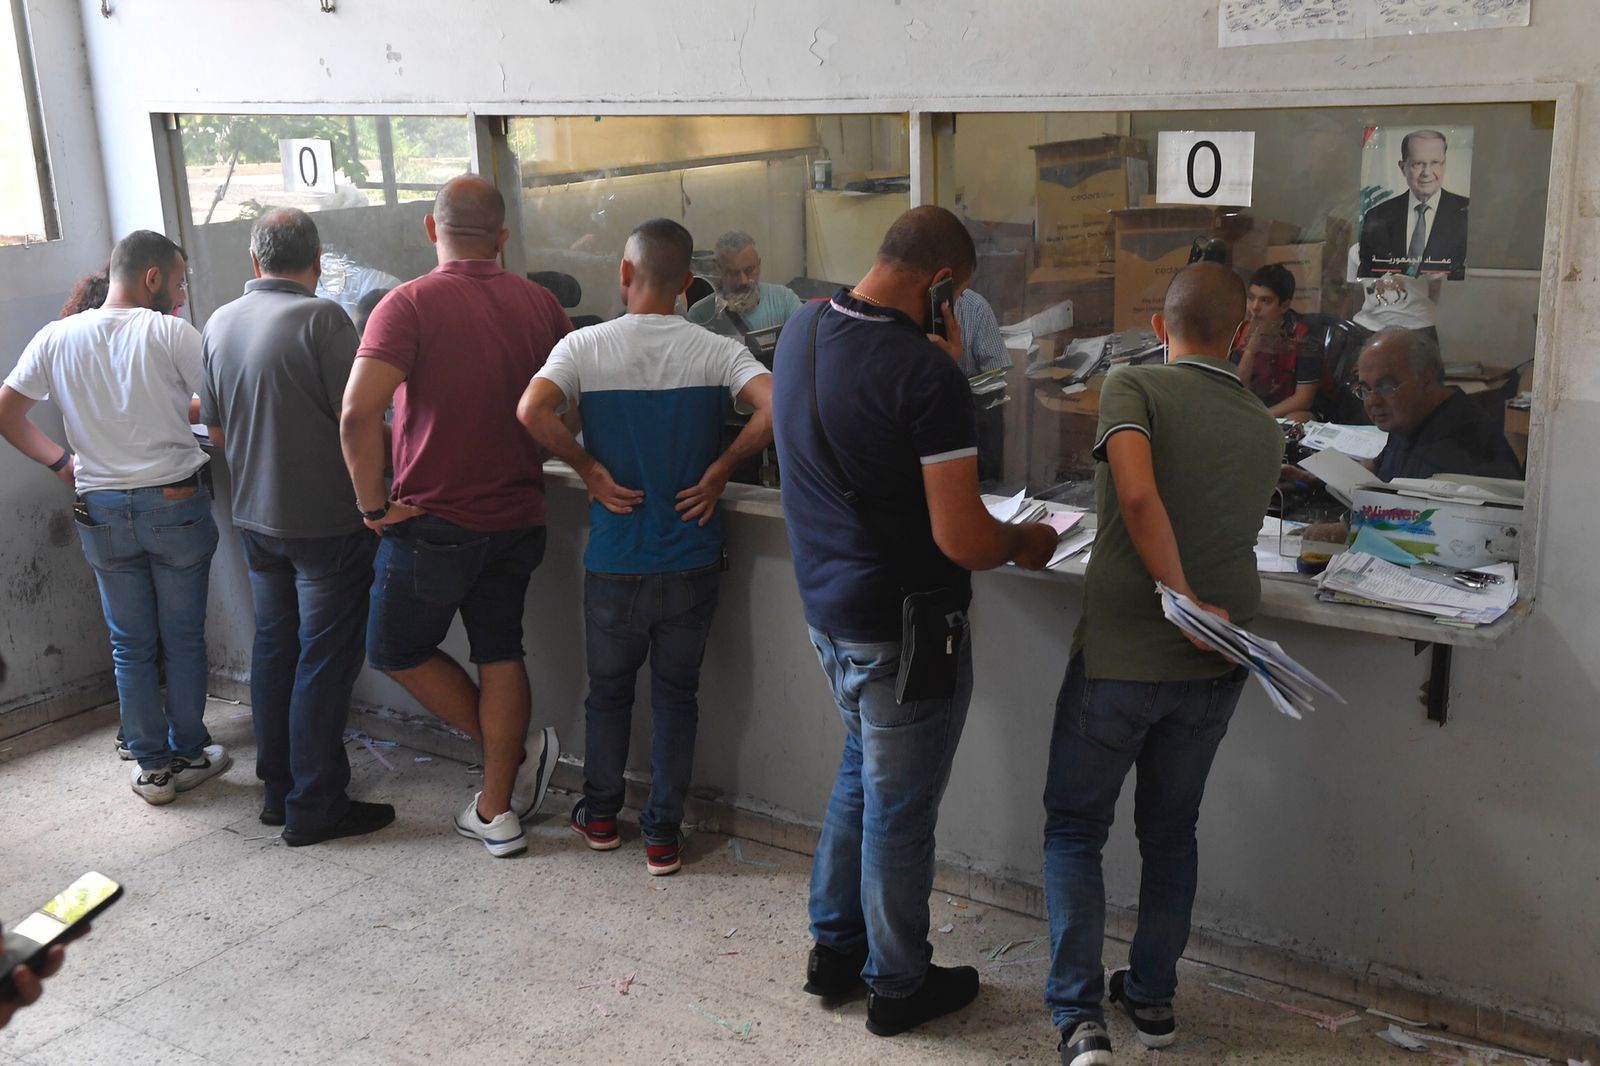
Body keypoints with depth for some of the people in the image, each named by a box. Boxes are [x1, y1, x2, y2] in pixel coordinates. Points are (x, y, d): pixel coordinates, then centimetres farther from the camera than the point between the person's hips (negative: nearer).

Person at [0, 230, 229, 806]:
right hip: (176, 504, -3)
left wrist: (59, 459, 15)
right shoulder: (170, 333, -11)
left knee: (131, 644, 12)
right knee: (183, 639, 10)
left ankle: (152, 765, 18)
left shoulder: (56, 338, 2)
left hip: (102, 511, 3)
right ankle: (188, 756, 19)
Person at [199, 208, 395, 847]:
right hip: (326, 520, -7)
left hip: (255, 517, 7)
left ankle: (277, 790, 26)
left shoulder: (219, 323, 5)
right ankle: (314, 809, 7)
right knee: (325, 657, 1)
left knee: (274, 645, 17)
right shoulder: (321, 317, -16)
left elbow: (216, 431, 13)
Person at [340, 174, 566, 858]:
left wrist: (374, 504, -12)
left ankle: (518, 751, 16)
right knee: (500, 653, 15)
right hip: (518, 516, 5)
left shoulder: (410, 304, -13)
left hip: (436, 520, -5)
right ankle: (497, 809, 20)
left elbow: (359, 413, -23)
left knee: (398, 650, 15)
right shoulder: (541, 305, 2)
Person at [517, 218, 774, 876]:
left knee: (609, 688, 20)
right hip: (692, 558, 0)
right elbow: (772, 409, -22)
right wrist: (720, 469, -9)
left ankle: (600, 815, 34)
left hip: (615, 561, 0)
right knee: (677, 694, 14)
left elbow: (532, 410, -25)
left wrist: (589, 470, -11)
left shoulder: (585, 346, -8)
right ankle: (664, 834, 19)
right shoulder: (716, 351, -6)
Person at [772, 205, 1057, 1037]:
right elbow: (962, 540, -24)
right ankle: (897, 984, 29)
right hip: (901, 627, -8)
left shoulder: (801, 329, -1)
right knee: (899, 808, 10)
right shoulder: (925, 372, -26)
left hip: (826, 604, 8)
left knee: (861, 773, 26)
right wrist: (1026, 544, -6)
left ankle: (834, 947, 39)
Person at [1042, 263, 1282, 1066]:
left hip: (1119, 654, -4)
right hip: (1214, 665, 5)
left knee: (1074, 829, 10)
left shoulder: (1133, 387, -10)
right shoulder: (1265, 430, 6)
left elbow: (1138, 495, -27)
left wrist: (1182, 597, -19)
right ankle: (1152, 998, 30)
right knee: (1170, 831, 20)